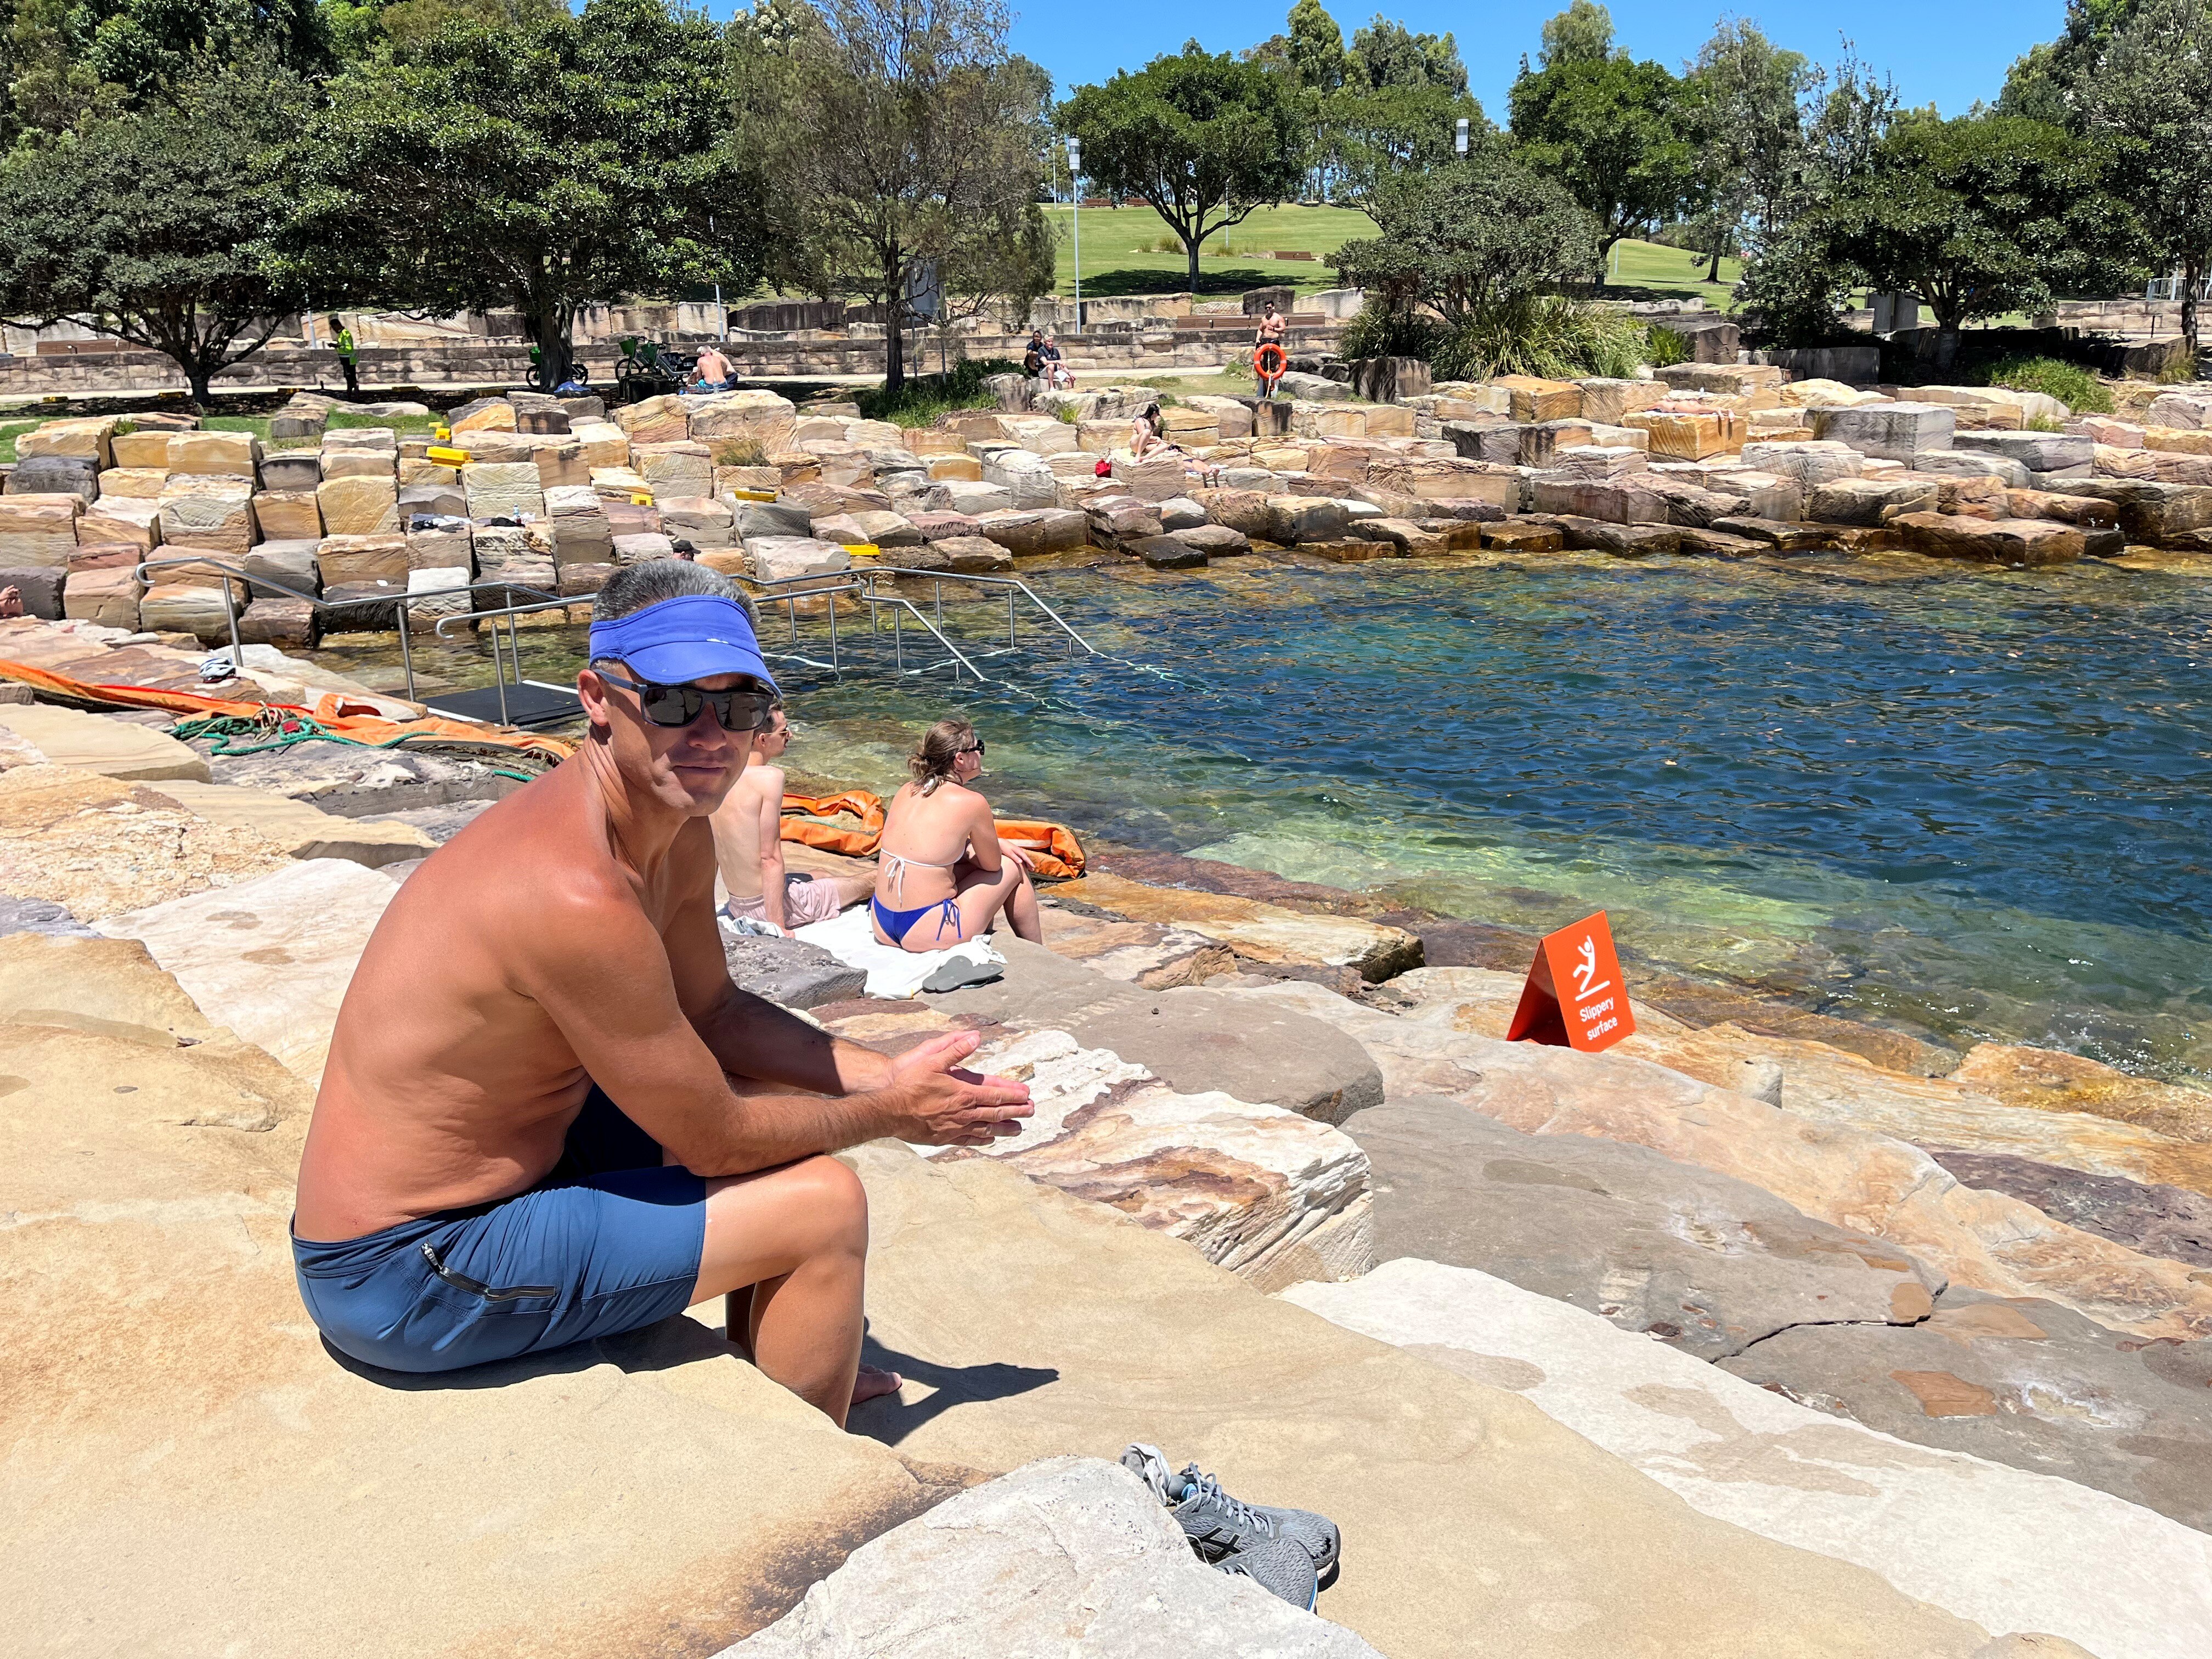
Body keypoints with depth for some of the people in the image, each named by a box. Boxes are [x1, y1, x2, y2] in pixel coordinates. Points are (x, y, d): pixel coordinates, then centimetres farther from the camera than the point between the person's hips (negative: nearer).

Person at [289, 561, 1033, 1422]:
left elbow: (715, 1012, 14)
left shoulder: (678, 832, -1)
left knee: (781, 1103, 18)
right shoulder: (579, 896, -31)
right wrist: (890, 1114, -5)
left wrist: (886, 1075, 4)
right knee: (825, 1203, -10)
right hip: (403, 1279, -9)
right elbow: (714, 1140, -20)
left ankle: (779, 1368, 37)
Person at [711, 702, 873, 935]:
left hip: (736, 907, 8)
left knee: (822, 875, 33)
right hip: (772, 906, -8)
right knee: (872, 880, 10)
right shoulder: (769, 777, -20)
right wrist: (779, 927, -20)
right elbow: (770, 859, -22)